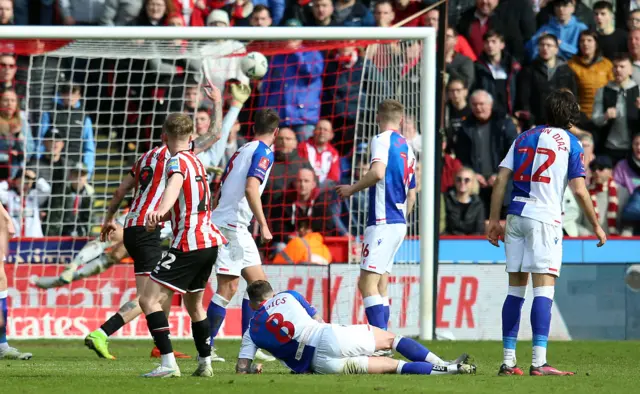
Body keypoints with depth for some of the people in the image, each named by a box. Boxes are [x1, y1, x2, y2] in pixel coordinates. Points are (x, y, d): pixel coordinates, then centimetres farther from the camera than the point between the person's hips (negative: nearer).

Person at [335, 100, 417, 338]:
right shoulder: (406, 147, 18)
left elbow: (378, 172, -24)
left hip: (383, 222, -9)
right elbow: (411, 194, 23)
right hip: (399, 223, 9)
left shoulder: (382, 140, -6)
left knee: (368, 284, -13)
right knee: (379, 286, 13)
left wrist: (352, 189, -10)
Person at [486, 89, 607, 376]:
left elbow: (500, 181, 9)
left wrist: (494, 220, 13)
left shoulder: (524, 138, 15)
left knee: (515, 290, 10)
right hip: (545, 218, -5)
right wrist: (596, 226, 6)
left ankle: (508, 361, 10)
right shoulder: (569, 142, 2)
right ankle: (538, 362, -17)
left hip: (516, 215, 5)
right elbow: (579, 191, -4)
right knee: (544, 290, -8)